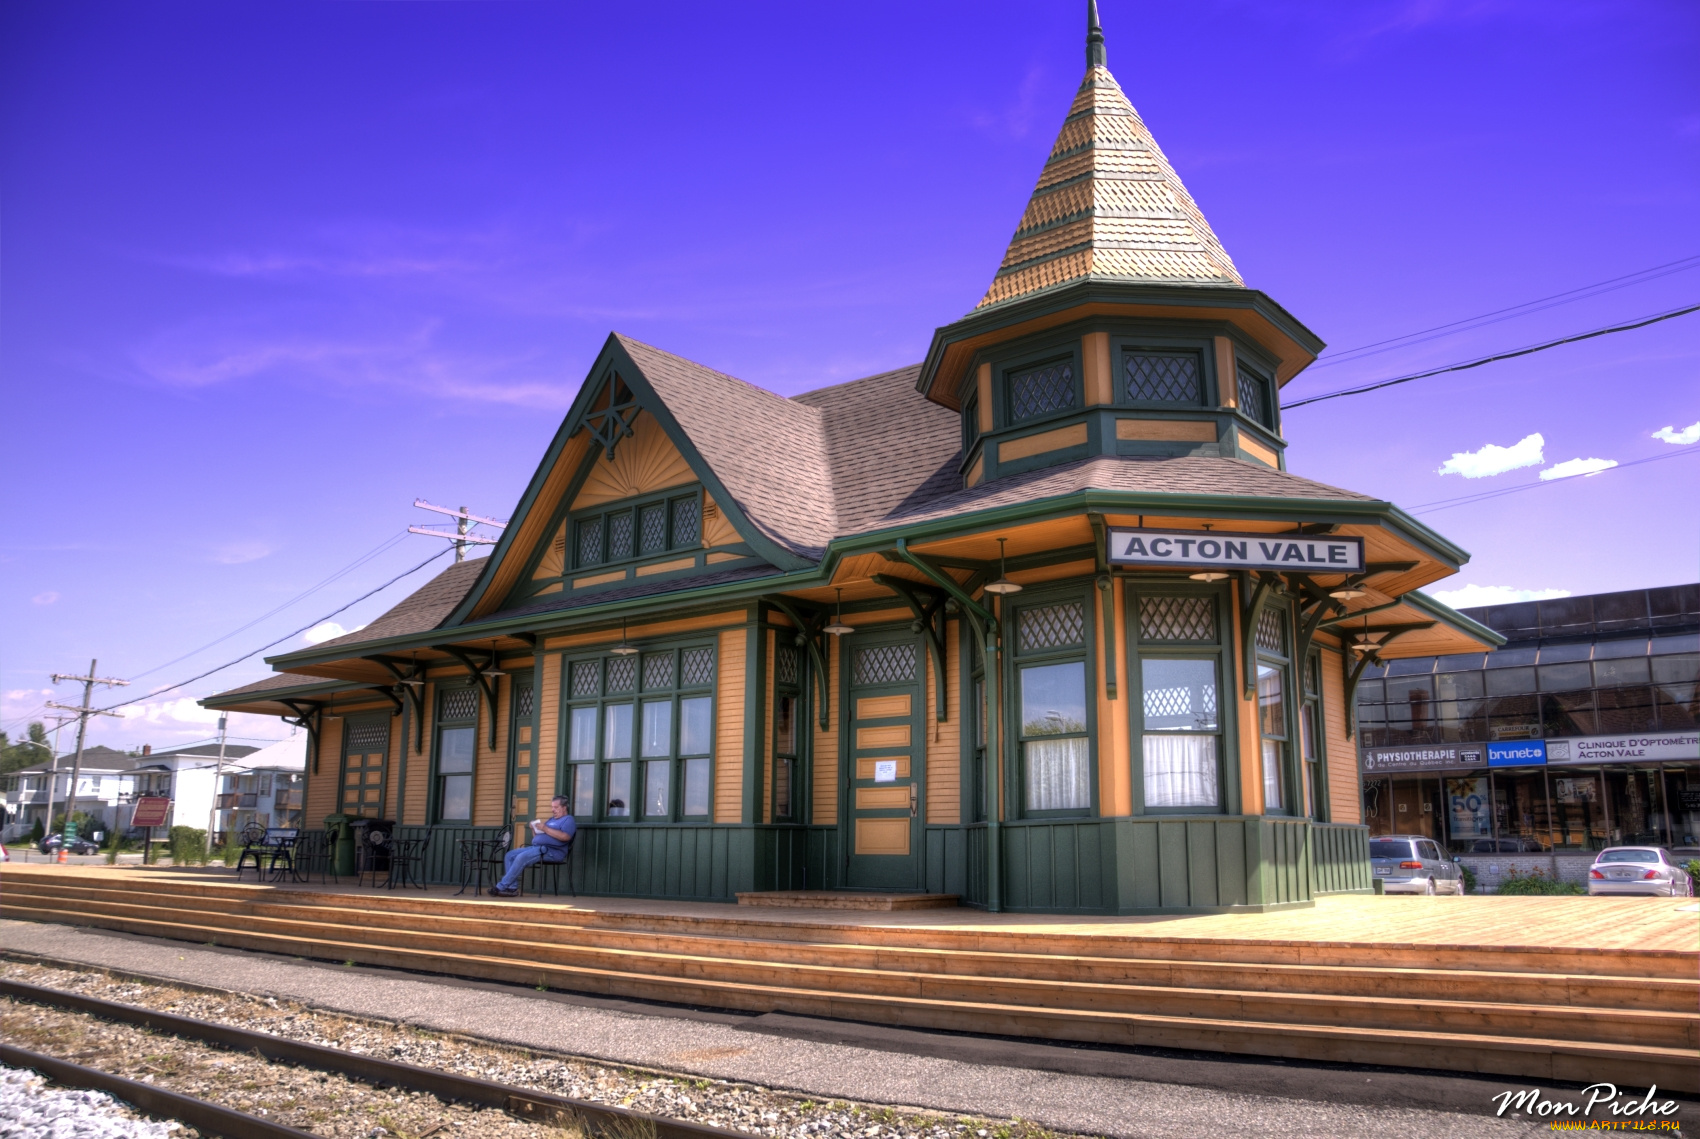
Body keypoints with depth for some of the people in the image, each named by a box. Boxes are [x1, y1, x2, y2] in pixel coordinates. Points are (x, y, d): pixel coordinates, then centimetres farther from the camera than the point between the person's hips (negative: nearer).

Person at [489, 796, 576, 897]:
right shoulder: (551, 820, 28)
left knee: (522, 857, -27)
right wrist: (534, 829, 5)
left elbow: (565, 837, -20)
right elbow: (537, 837, 27)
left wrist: (546, 829, -18)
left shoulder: (568, 820, 0)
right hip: (537, 847, 10)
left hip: (552, 851, -10)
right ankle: (512, 888, -11)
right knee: (510, 855, -4)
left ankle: (501, 887, -22)